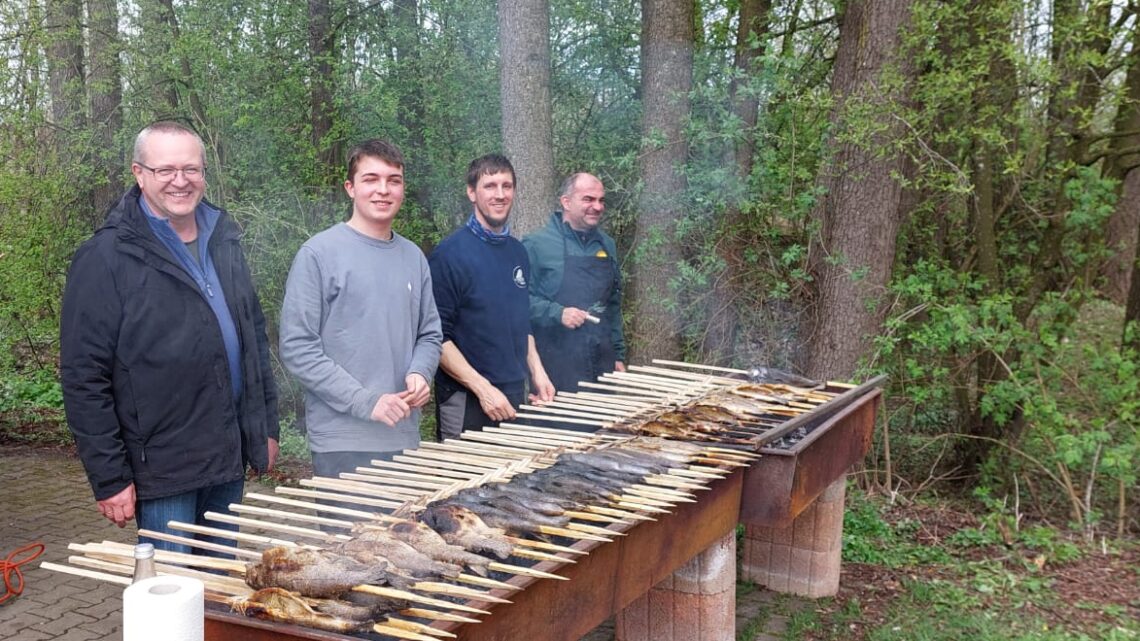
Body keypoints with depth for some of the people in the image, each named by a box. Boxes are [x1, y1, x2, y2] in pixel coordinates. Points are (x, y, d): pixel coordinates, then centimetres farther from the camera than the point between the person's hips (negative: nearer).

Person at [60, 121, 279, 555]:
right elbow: (84, 378, -12)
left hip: (228, 461, 6)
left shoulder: (224, 242, 9)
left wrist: (265, 426, 13)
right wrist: (109, 478, -13)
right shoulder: (106, 258, -11)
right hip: (162, 468, -6)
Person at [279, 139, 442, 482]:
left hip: (404, 440, 5)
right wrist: (366, 401, -16)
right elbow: (297, 348, -11)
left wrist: (419, 373, -6)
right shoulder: (318, 254, -7)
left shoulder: (414, 257, 10)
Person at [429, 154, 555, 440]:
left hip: (515, 397, 7)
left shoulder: (517, 252, 9)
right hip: (466, 404, -6)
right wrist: (483, 388, -19)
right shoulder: (449, 254, -12)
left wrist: (536, 372, 8)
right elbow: (437, 336, -15)